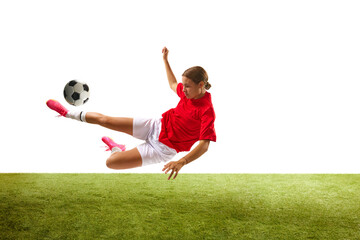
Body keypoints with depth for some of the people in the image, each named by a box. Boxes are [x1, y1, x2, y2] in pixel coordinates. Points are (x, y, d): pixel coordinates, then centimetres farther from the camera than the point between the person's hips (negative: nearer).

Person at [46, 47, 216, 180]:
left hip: (163, 147, -6)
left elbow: (204, 145, -33)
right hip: (156, 126, 6)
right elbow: (173, 85, 21)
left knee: (111, 163, -12)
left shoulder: (207, 111, -26)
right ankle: (68, 113, 32)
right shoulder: (188, 91, -4)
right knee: (103, 119, 6)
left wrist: (181, 162, -48)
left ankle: (117, 149, 24)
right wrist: (165, 60, 19)